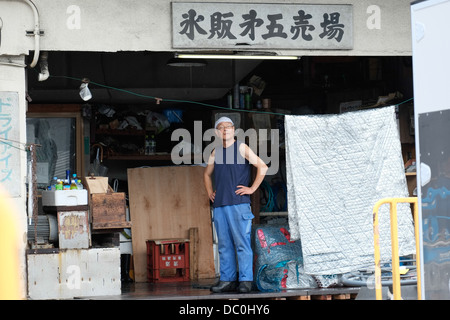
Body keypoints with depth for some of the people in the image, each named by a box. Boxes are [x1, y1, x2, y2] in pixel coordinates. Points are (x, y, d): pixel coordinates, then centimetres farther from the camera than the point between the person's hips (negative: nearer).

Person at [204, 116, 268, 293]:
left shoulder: (241, 148, 1)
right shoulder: (216, 152, 17)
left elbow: (262, 167, -6)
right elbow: (207, 174, 33)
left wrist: (252, 188, -8)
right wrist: (209, 192, 19)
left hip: (238, 203, -6)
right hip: (219, 204, 6)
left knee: (242, 242, -8)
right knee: (224, 245, 6)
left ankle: (245, 280, -7)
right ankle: (227, 280, 9)